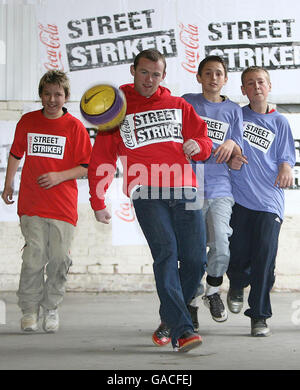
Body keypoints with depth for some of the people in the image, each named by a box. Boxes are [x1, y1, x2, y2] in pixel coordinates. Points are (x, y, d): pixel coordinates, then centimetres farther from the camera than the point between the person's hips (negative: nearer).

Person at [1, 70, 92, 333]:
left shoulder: (75, 127, 0)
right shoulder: (27, 121, 8)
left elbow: (86, 167, 0)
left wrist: (59, 176, -12)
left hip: (63, 205, -1)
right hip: (31, 203, 1)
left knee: (59, 258, -1)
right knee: (34, 257, -8)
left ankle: (51, 308, 18)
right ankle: (29, 309, 7)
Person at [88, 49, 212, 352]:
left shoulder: (179, 106, 22)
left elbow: (204, 140, 23)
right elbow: (100, 161, 16)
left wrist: (198, 145, -2)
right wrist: (98, 203, 11)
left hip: (184, 190, 3)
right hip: (146, 193, -3)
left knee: (195, 259, -5)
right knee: (166, 253, -19)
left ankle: (169, 318, 16)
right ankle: (181, 330, -24)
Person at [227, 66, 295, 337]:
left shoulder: (279, 122, 11)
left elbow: (286, 157, 9)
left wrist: (286, 169, -14)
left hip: (269, 199, 0)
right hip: (239, 196, 1)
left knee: (265, 258, -7)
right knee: (237, 256, -1)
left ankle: (260, 316, 2)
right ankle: (237, 286, 33)